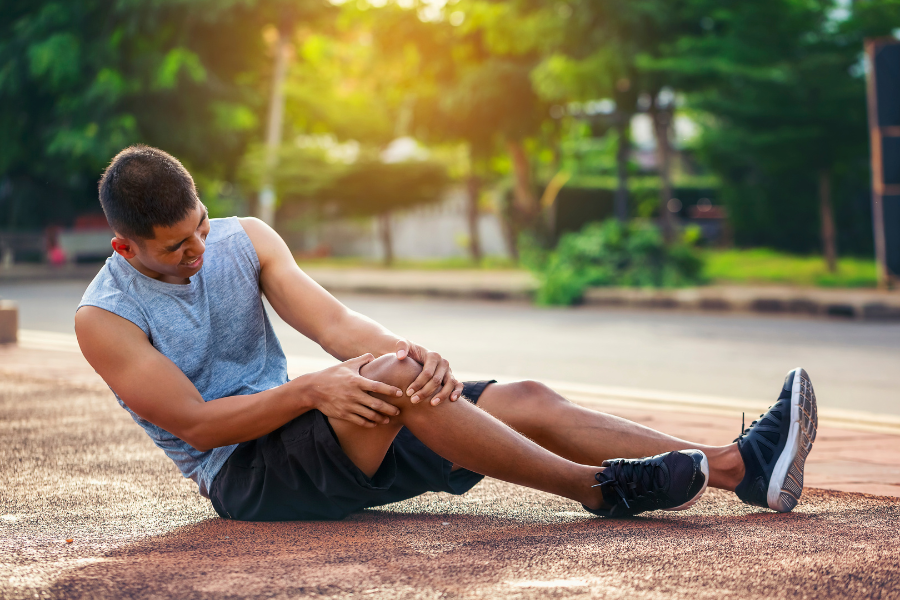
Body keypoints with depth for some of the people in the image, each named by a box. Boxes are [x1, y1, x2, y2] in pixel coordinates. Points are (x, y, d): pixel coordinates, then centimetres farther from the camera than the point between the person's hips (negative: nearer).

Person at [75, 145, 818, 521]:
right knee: (393, 382, -34)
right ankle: (602, 490, -29)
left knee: (527, 400, -11)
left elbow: (332, 322, -7)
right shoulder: (105, 319, -10)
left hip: (300, 421, 6)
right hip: (245, 476, -6)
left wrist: (406, 350, -28)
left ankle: (742, 465, -16)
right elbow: (194, 423, -16)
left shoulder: (244, 240, 5)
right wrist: (310, 390, -29)